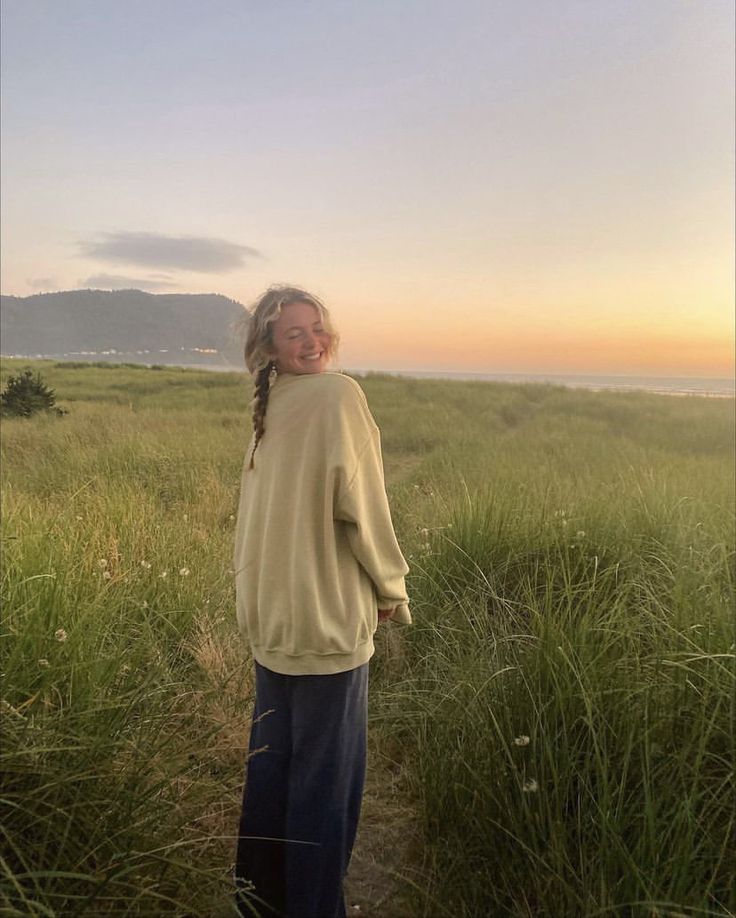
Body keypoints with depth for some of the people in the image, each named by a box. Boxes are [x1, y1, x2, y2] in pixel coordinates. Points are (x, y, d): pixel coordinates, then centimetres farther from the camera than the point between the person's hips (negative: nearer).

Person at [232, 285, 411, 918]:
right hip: (327, 620, -8)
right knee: (328, 774, 7)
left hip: (271, 616, 8)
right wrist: (392, 588, -4)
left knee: (271, 763, 21)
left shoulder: (269, 408, 8)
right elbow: (358, 503, -18)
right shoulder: (336, 393, -15)